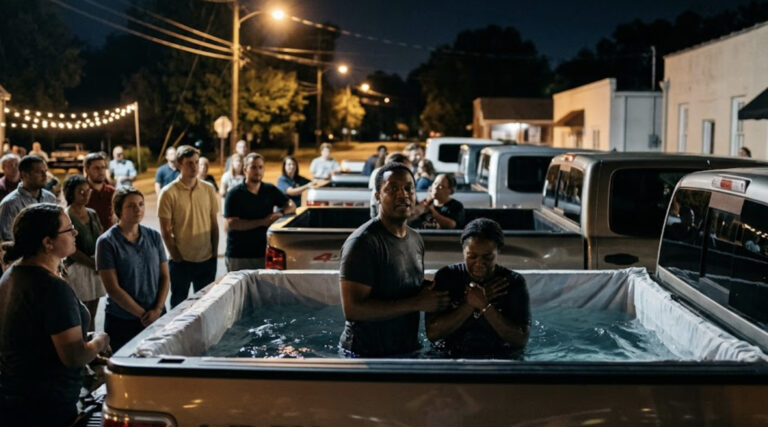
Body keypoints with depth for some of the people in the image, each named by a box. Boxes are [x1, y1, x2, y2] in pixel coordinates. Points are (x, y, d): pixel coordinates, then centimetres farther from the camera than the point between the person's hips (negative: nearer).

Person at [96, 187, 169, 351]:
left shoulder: (154, 236, 5)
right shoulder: (106, 242, -8)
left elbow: (164, 277, 7)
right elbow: (113, 288, -11)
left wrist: (157, 309, -8)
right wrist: (142, 314, -12)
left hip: (156, 318, 4)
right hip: (122, 322, -3)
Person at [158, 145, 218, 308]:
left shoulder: (208, 189, 2)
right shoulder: (168, 193, -9)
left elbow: (214, 224, 7)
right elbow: (165, 231, -8)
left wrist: (215, 253, 3)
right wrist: (177, 257, -9)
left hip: (207, 260, 3)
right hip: (181, 261, -3)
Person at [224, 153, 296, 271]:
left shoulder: (270, 190, 9)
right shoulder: (234, 194, -4)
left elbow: (291, 205, 18)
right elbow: (232, 223, -14)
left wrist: (281, 212, -6)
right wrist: (262, 222, -15)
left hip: (263, 252, 3)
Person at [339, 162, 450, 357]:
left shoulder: (416, 239, 5)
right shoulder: (363, 242, -20)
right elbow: (352, 309, -26)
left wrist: (434, 296, -3)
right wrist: (417, 303, -23)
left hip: (409, 348, 8)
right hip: (366, 353, -7)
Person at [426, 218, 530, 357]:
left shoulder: (513, 282, -2)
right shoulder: (446, 277, -1)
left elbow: (521, 340, -9)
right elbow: (432, 333, -9)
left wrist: (485, 306, -17)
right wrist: (470, 304, -14)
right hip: (450, 356, -1)